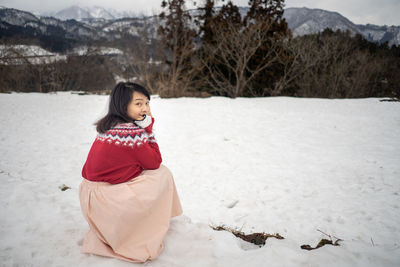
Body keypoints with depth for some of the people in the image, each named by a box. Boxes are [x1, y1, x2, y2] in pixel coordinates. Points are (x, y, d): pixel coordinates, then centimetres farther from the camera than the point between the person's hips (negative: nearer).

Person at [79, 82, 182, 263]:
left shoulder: (109, 125, 8)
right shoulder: (131, 131, -21)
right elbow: (155, 162, -10)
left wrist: (145, 128, 4)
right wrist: (148, 128, -8)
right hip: (105, 199, -9)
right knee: (163, 174, 0)